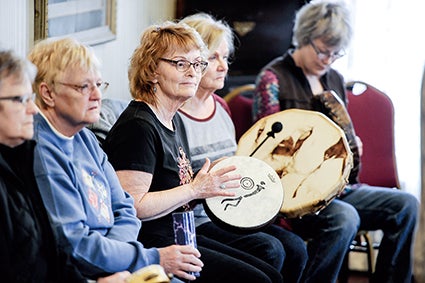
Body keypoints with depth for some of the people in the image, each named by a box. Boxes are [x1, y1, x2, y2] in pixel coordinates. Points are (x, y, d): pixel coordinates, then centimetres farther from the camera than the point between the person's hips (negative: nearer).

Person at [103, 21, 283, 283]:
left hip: (181, 237, 10)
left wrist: (212, 182, 8)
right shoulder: (138, 126, -17)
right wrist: (195, 189, -20)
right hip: (152, 246, -10)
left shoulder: (174, 121, 14)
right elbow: (133, 207, -24)